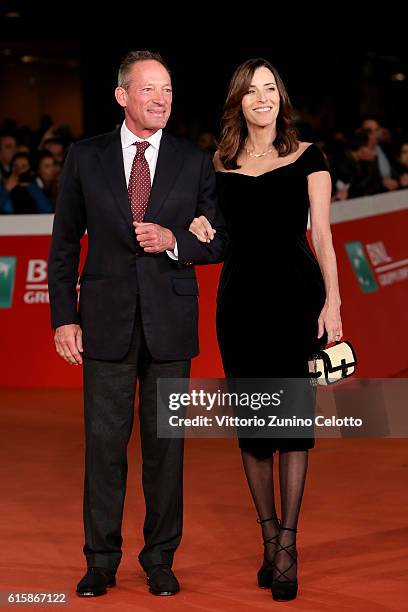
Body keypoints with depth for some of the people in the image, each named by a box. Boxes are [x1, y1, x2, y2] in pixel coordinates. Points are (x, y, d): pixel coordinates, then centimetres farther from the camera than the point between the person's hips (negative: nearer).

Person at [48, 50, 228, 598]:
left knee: (166, 444, 6)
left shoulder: (194, 162, 4)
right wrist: (63, 318, 0)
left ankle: (160, 559, 17)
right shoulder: (86, 158, 3)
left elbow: (219, 242, 7)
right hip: (107, 321, 0)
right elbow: (64, 244, 5)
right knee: (105, 443, 3)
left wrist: (175, 241, -13)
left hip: (170, 323, 1)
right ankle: (101, 562, 14)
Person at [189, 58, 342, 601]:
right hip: (241, 296, 3)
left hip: (296, 294, -3)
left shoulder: (307, 157, 4)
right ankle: (271, 540, 14)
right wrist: (200, 230, -4)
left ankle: (287, 546, -4)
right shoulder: (220, 164, 11)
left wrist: (332, 301, -10)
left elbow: (322, 234, 0)